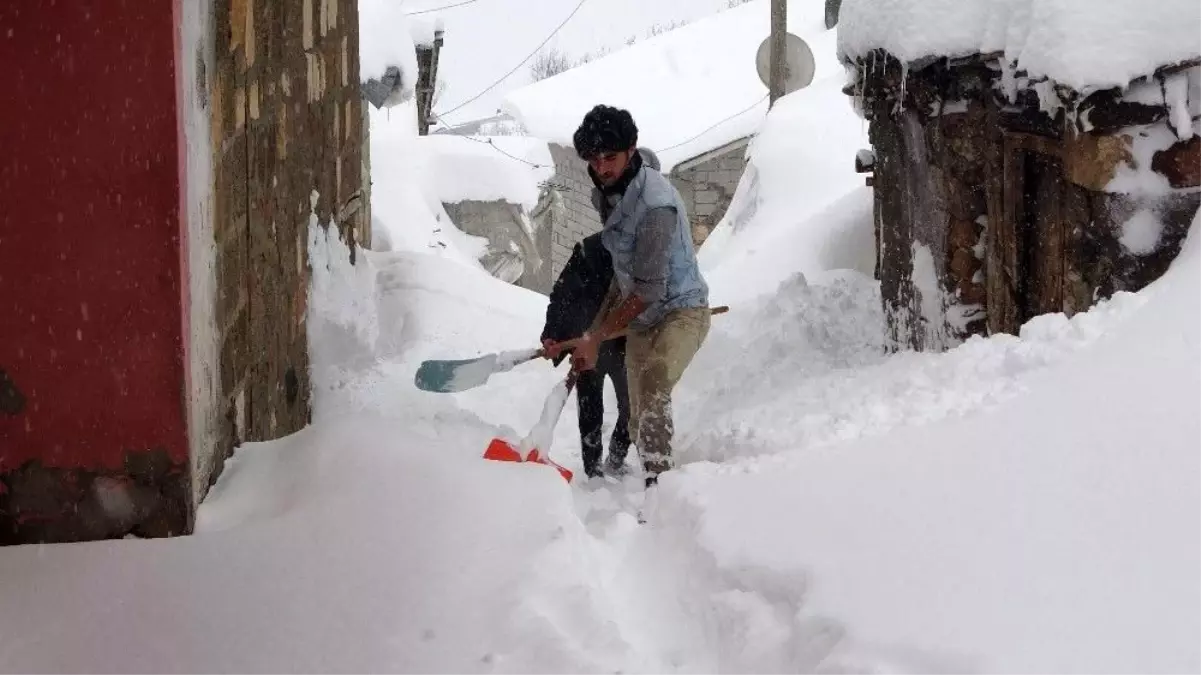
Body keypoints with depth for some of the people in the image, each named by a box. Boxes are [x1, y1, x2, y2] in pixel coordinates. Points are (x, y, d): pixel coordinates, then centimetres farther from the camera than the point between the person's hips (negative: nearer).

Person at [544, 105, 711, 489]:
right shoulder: (606, 194, 0)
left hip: (681, 310, -9)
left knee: (652, 393, -35)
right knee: (639, 423, 16)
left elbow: (649, 290, -28)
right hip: (640, 318, 9)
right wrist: (597, 324, 12)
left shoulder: (655, 203, -28)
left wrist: (595, 338, -23)